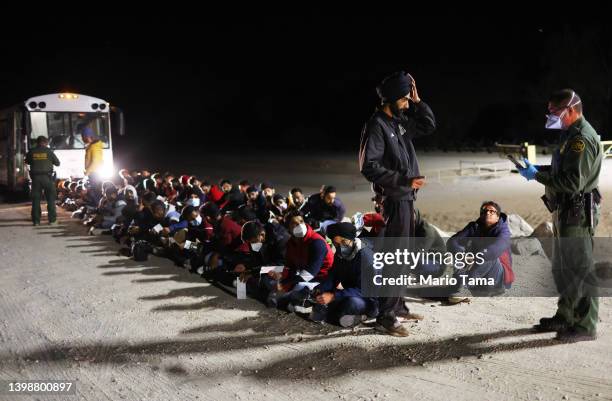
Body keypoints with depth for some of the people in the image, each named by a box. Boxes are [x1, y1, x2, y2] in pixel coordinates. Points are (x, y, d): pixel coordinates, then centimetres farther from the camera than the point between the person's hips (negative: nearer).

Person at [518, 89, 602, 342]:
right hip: (565, 211, 11)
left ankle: (585, 325, 2)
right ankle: (565, 316, 30)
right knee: (561, 267, 18)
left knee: (580, 269, -5)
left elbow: (573, 182, -25)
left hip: (577, 214, -11)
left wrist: (537, 175, -20)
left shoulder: (582, 139, -18)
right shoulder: (571, 135, 16)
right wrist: (538, 169, 8)